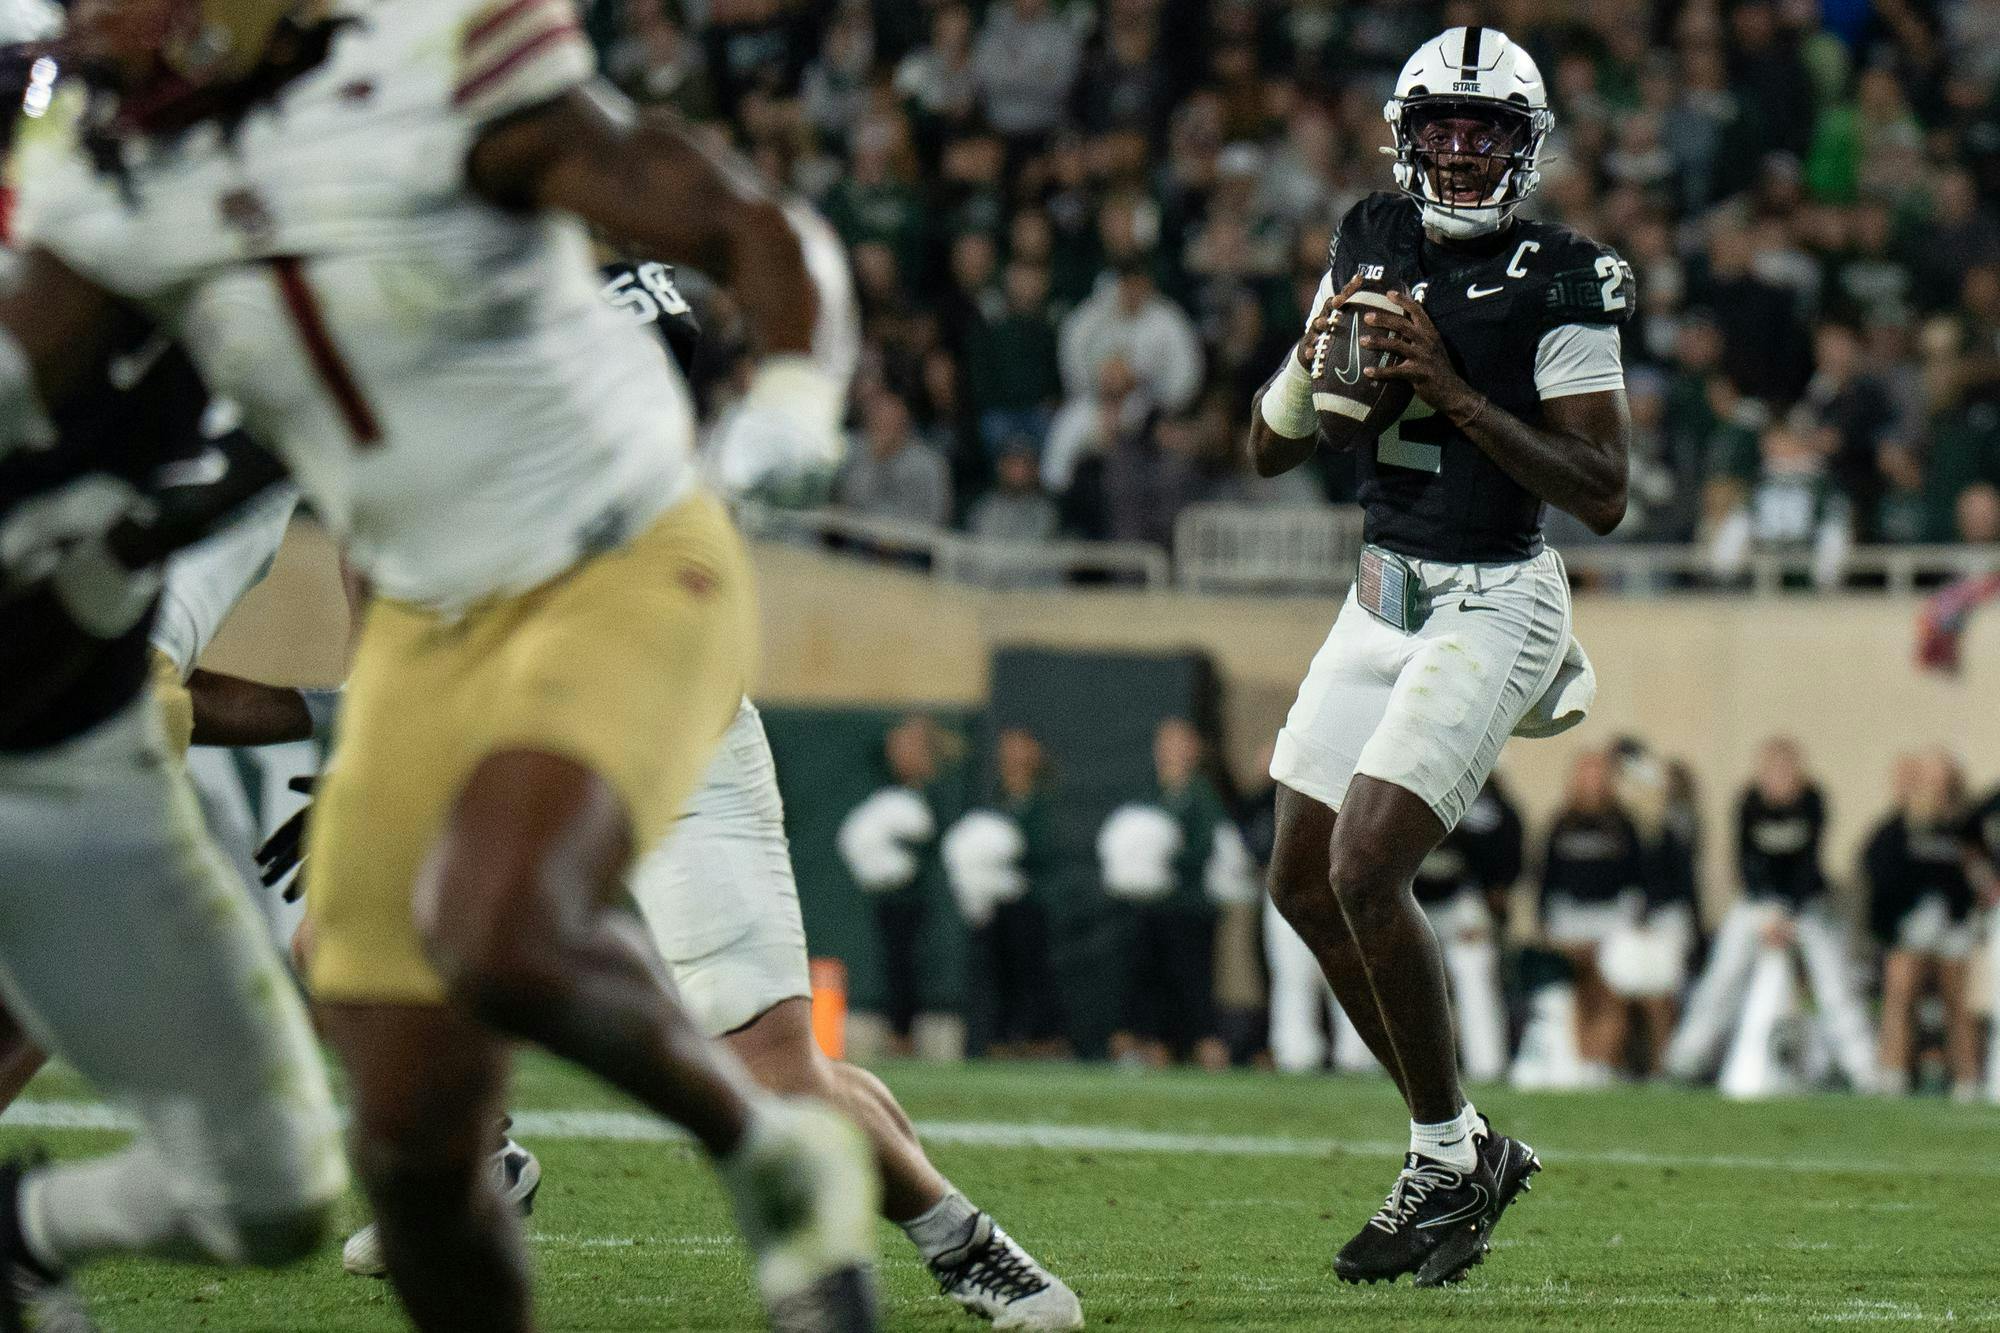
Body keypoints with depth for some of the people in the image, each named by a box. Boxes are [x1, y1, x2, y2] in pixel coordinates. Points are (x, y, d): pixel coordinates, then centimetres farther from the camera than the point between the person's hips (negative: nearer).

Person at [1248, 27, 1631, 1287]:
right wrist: (1316, 361, -10)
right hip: (1385, 594, 8)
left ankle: (1449, 1157, 0)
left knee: (1366, 872, -16)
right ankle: (1465, 1146, 21)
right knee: (1305, 886, 9)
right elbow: (1271, 451, 11)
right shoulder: (1373, 247, 7)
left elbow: (1604, 495, -17)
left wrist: (1455, 393, -22)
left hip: (1492, 605, -8)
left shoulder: (1559, 285, -12)